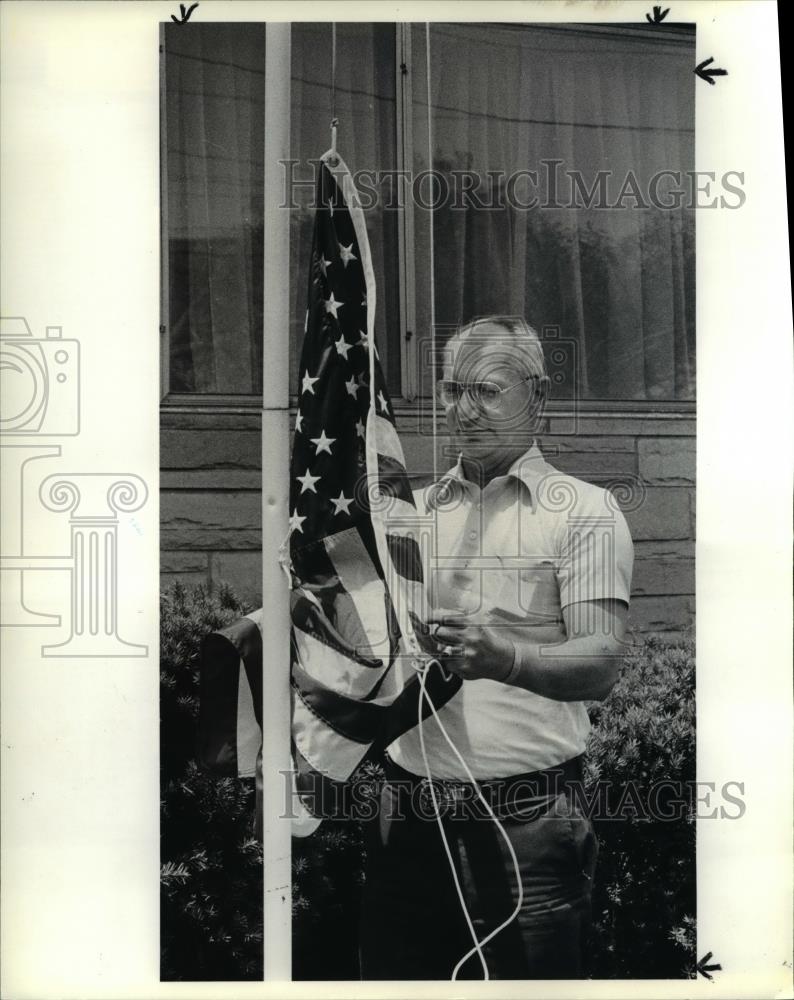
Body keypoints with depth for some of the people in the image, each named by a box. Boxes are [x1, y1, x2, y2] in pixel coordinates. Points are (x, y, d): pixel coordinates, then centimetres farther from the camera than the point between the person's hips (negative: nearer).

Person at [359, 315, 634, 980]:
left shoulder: (584, 512, 0)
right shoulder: (408, 510, 13)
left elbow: (602, 663, -11)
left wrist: (504, 658, -31)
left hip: (528, 822, -4)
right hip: (408, 818, 4)